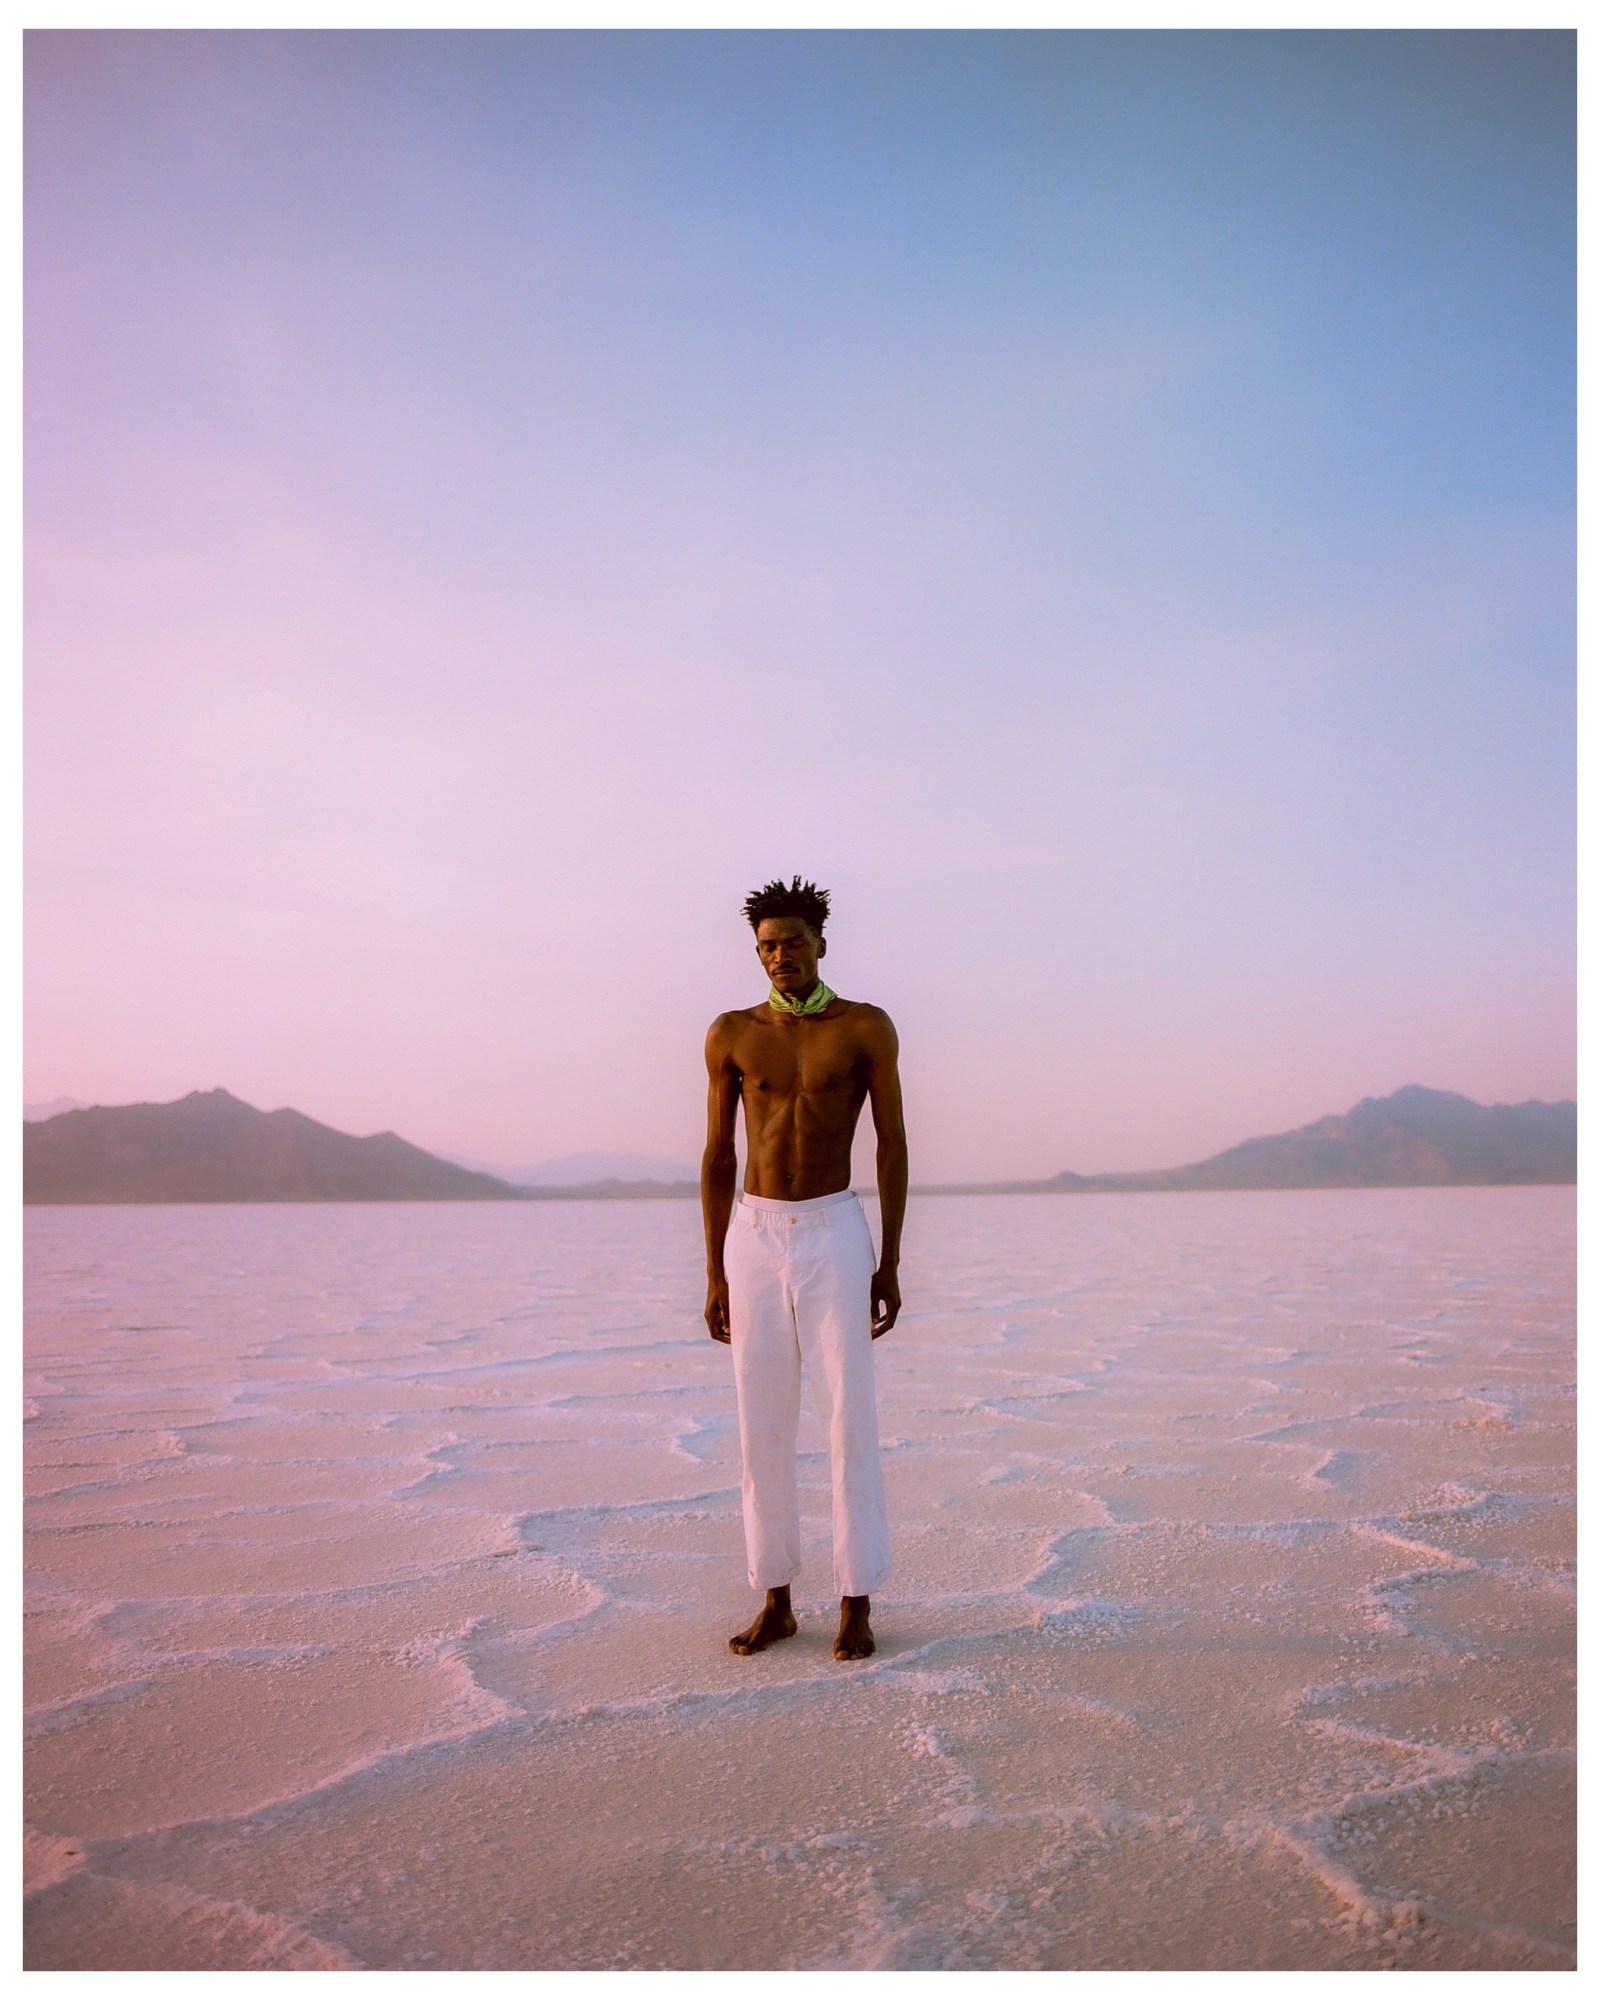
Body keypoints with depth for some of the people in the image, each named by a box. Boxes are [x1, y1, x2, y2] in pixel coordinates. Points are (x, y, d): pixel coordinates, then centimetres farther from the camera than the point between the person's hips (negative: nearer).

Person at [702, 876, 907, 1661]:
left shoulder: (866, 1027, -2)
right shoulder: (732, 1033, 3)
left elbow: (892, 1145, 0)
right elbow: (717, 1155, 6)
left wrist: (890, 1264, -3)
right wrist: (715, 1274, 4)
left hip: (834, 1236, -2)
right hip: (753, 1238, 2)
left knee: (850, 1420, -2)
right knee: (763, 1425, 6)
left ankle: (856, 1603, 11)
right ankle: (776, 1600, 18)